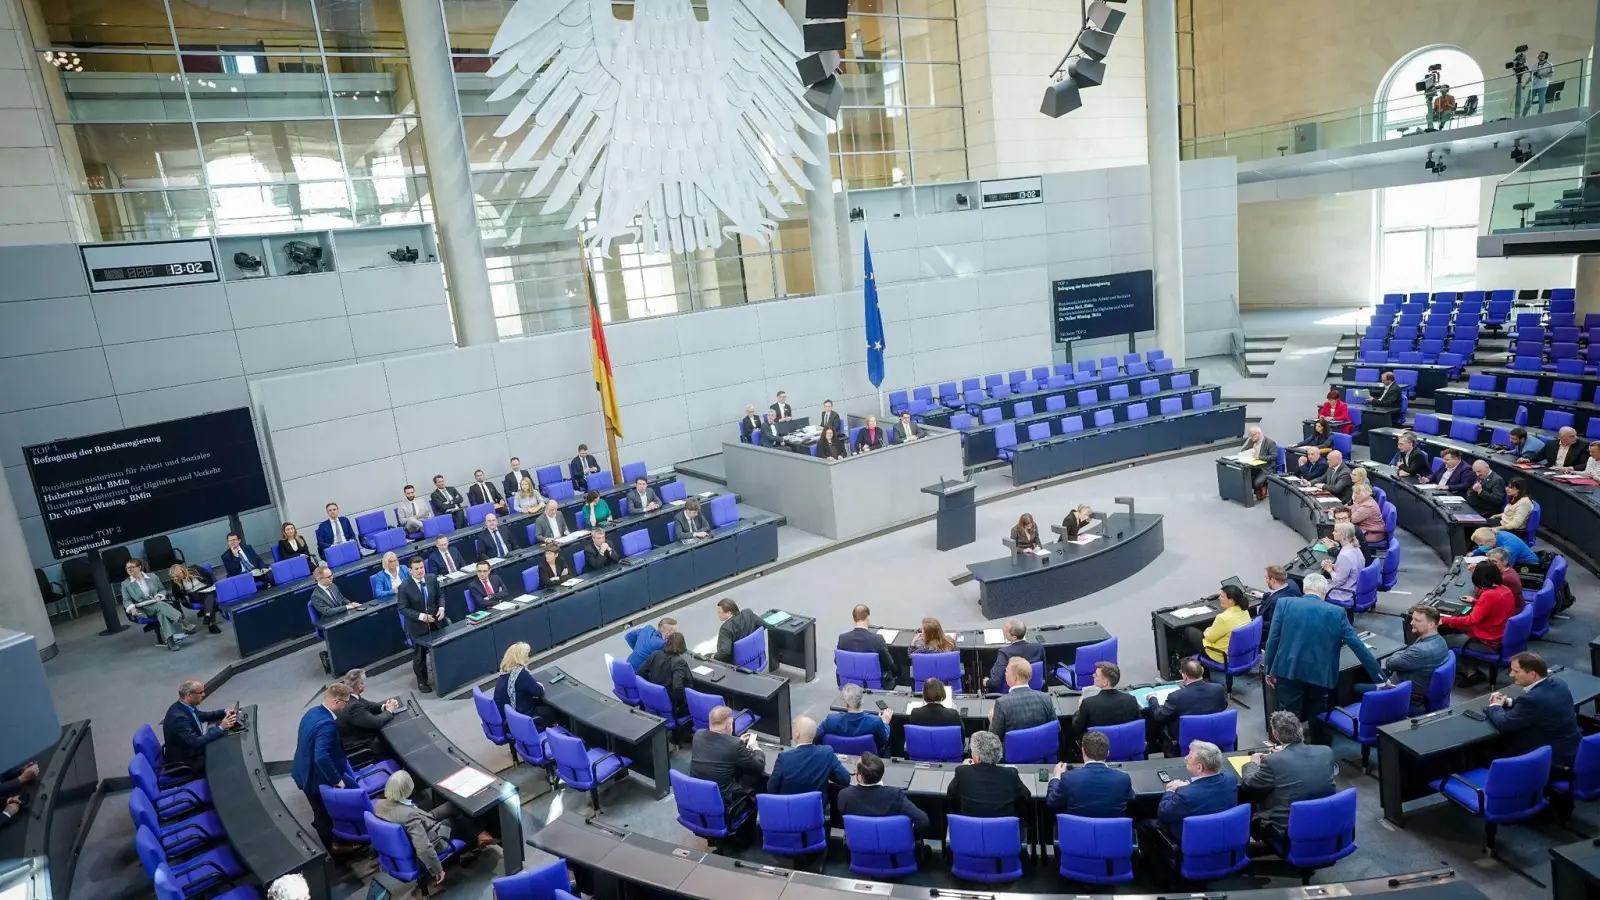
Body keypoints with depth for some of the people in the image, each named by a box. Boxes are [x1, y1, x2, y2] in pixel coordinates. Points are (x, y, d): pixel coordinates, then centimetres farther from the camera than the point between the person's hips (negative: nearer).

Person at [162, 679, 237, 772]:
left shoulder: (182, 706, -4)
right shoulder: (178, 716, -31)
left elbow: (202, 716, 16)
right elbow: (195, 743, -33)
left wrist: (224, 712, 3)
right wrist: (221, 728, -28)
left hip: (191, 749, 9)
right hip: (184, 762, -9)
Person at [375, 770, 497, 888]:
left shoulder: (378, 805, -18)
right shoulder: (409, 815, -40)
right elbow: (424, 848, -38)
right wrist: (437, 870, -23)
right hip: (431, 841, -7)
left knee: (454, 806, 16)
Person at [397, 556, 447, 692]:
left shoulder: (432, 579, -8)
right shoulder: (404, 587, -20)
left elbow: (440, 595, 4)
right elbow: (403, 609, -17)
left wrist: (441, 607, -15)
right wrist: (421, 616, -27)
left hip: (436, 622, 3)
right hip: (417, 626, -3)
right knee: (419, 656, 14)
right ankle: (422, 681, 33)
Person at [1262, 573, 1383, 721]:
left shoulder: (1285, 604, -1)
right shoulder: (1337, 612, 1)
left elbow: (1273, 639, -2)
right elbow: (1357, 646, 2)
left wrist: (1268, 669, 7)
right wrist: (1380, 678, 8)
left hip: (1288, 671, -1)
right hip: (1320, 674, 1)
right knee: (1317, 716, 21)